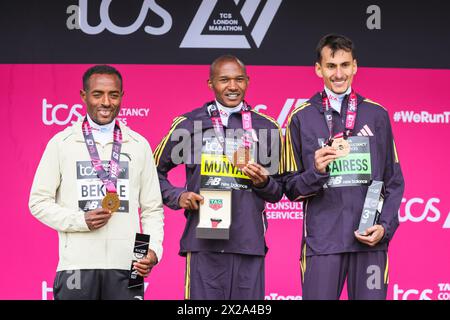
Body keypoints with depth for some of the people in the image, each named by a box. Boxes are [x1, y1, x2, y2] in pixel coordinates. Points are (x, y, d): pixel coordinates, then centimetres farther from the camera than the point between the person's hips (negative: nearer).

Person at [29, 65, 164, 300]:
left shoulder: (139, 145, 11)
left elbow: (152, 208, 12)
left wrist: (154, 250, -4)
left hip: (126, 265, 2)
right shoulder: (61, 143, 6)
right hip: (77, 265, -1)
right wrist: (81, 220, -9)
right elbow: (39, 201, 5)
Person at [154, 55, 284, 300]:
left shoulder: (266, 128, 13)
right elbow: (156, 171, 16)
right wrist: (177, 197, -1)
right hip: (204, 243, -2)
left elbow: (277, 193, 17)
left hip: (249, 243, 2)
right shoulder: (189, 124, 8)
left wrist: (263, 182, -4)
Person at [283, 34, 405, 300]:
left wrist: (385, 226, -2)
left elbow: (394, 182, 12)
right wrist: (316, 171, -12)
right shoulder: (301, 118, 6)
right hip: (322, 241, -1)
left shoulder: (377, 115, 10)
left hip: (371, 240, 1)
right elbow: (291, 188, 7)